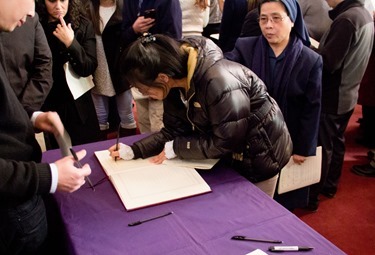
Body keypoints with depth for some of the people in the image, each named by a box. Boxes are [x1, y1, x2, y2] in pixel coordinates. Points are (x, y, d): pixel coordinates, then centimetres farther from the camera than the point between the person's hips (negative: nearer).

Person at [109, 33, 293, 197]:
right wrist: (133, 150, -13)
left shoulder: (219, 83, -37)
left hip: (259, 154, -6)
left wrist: (177, 148, -21)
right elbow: (174, 130, -3)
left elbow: (225, 142, -30)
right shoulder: (176, 82, -11)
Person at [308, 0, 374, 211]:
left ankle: (312, 195, 13)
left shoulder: (346, 19, -23)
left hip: (332, 98, -9)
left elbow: (327, 63, -24)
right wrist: (317, 49, 5)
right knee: (336, 142, 19)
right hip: (348, 94, 9)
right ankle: (330, 185, 35)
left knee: (322, 147, 1)